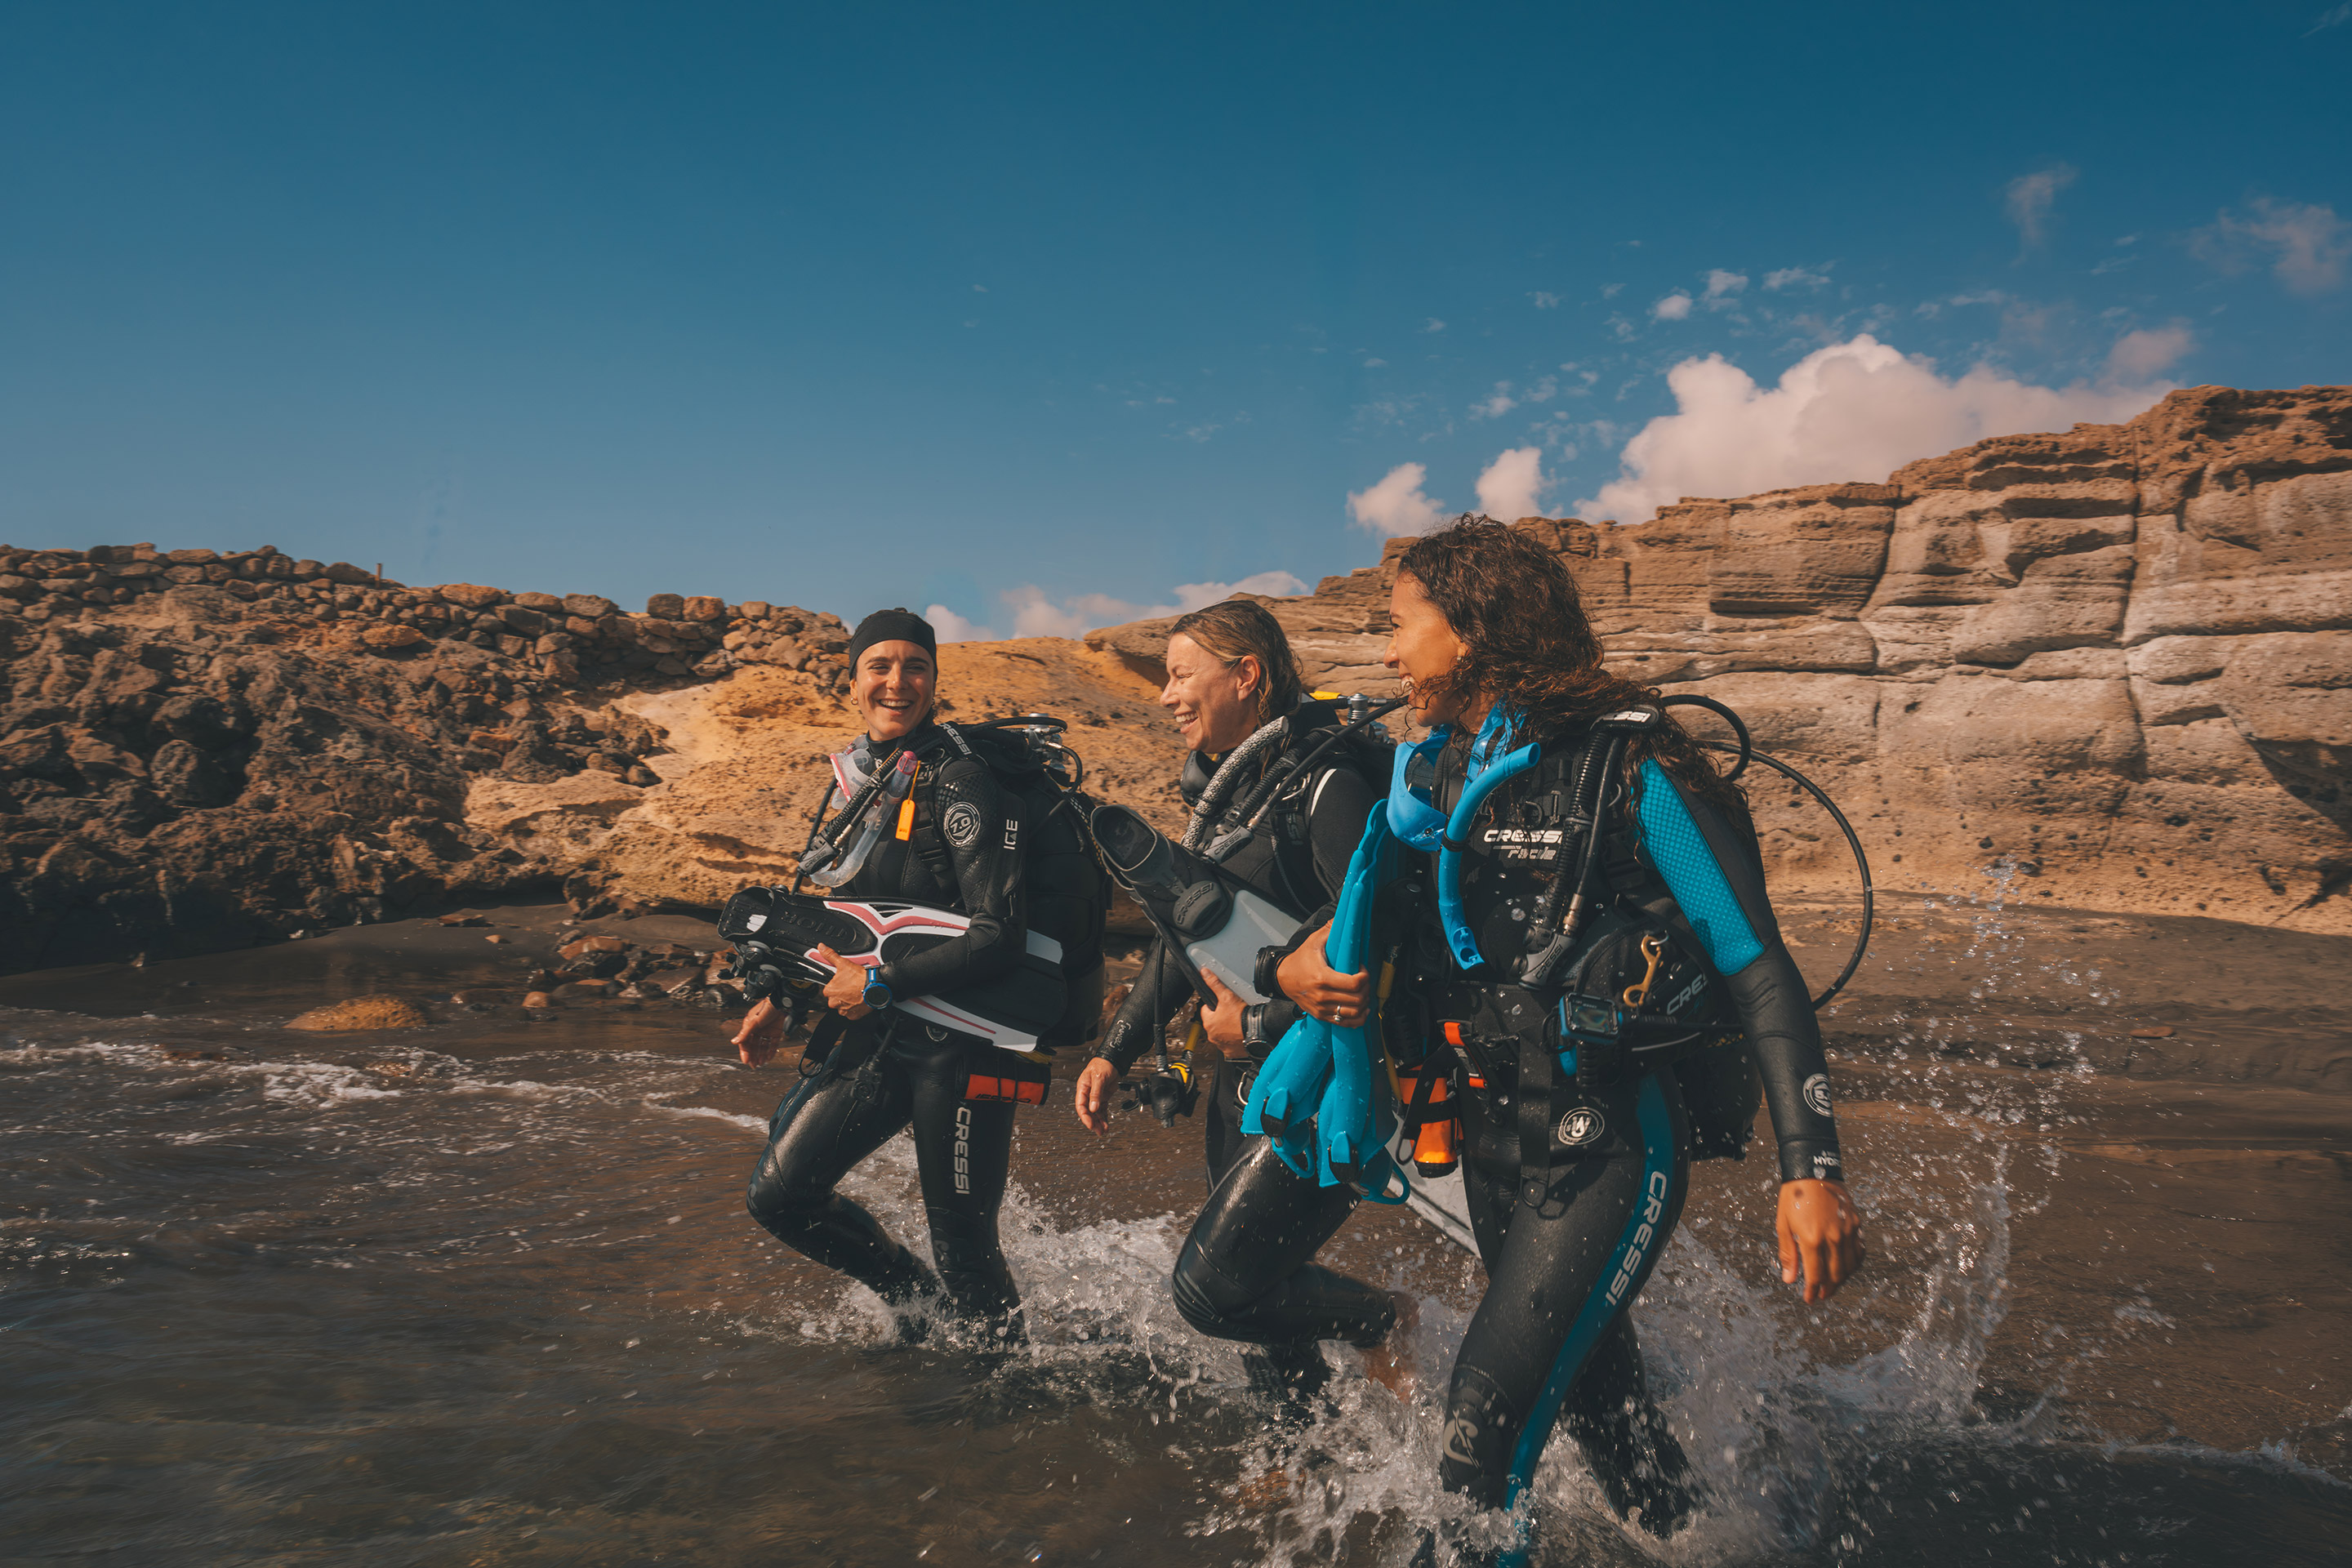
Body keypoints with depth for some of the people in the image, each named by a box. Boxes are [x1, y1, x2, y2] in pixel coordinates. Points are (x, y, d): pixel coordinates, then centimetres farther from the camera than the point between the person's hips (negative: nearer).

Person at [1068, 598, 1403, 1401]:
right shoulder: (1221, 787, 11)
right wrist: (1115, 1052, 13)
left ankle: (1384, 1325, 13)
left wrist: (1260, 1026, -16)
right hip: (1242, 1080, 8)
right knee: (1256, 1287, 13)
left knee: (1214, 1290, -9)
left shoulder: (1328, 784, -17)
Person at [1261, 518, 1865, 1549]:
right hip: (1492, 1141, 7)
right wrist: (1297, 967, -11)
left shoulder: (1628, 767, -15)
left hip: (1611, 1150, -6)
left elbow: (1756, 968, -15)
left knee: (1487, 1424, -10)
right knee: (1594, 1391, 22)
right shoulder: (1429, 775, 5)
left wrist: (1810, 1168, -20)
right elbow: (1359, 907, 13)